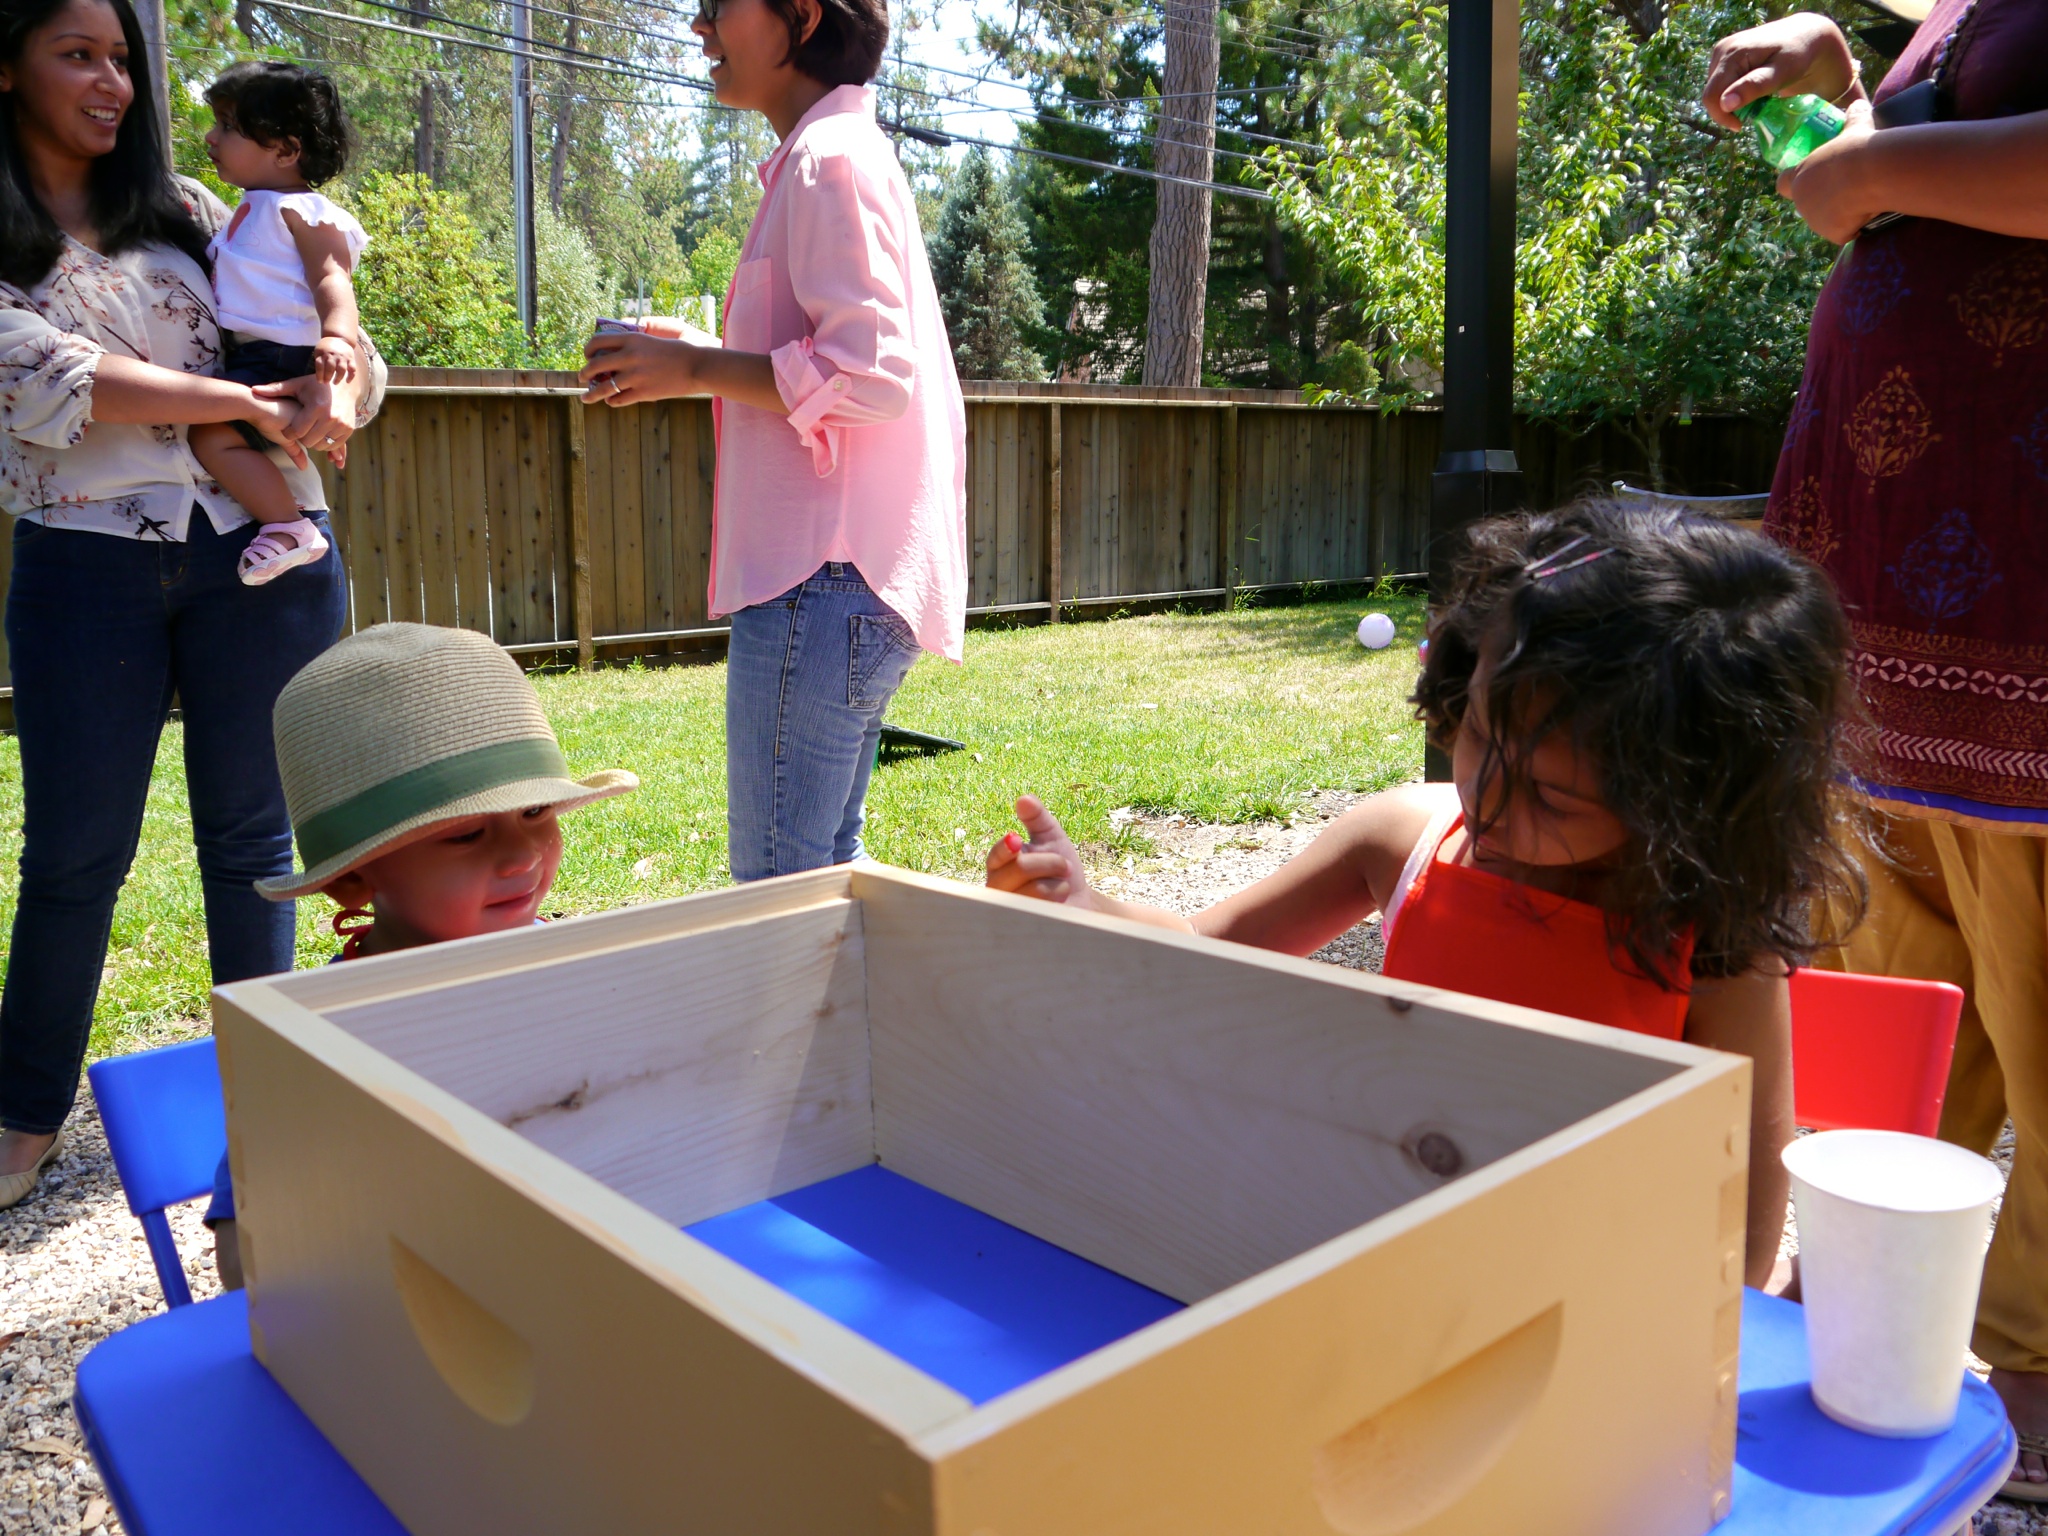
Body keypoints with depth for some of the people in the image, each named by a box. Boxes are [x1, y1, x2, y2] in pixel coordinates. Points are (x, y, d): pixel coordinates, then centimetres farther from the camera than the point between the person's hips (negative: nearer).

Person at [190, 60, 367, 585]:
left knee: (214, 434, -25)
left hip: (285, 360, -11)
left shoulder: (300, 211, -10)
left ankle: (290, 527, -19)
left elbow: (331, 278, -25)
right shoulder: (254, 209, 21)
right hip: (250, 355, 11)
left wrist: (338, 337, -42)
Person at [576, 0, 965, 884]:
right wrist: (700, 366, 16)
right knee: (825, 870, 16)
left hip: (825, 579, -11)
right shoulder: (848, 156, 23)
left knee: (779, 891, -6)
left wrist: (694, 367, -11)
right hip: (847, 577, 11)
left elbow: (871, 378, -19)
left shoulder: (828, 158, -9)